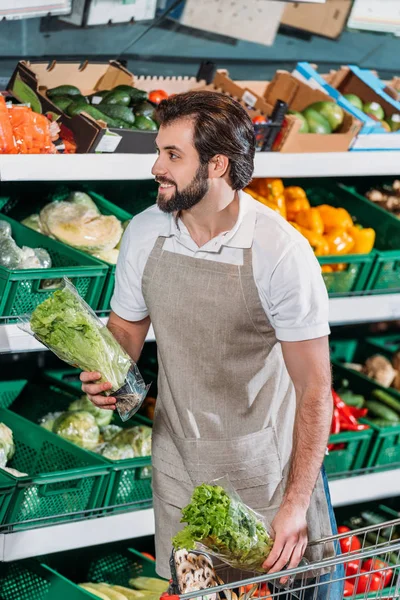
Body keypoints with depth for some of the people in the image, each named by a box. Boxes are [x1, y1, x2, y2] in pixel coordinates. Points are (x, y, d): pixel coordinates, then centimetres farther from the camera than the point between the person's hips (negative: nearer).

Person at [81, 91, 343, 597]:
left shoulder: (281, 251, -19)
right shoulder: (144, 233, -5)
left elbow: (314, 387, -16)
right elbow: (126, 327, 12)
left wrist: (296, 503, -21)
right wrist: (105, 376, -12)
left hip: (264, 468, -3)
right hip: (178, 462, 4)